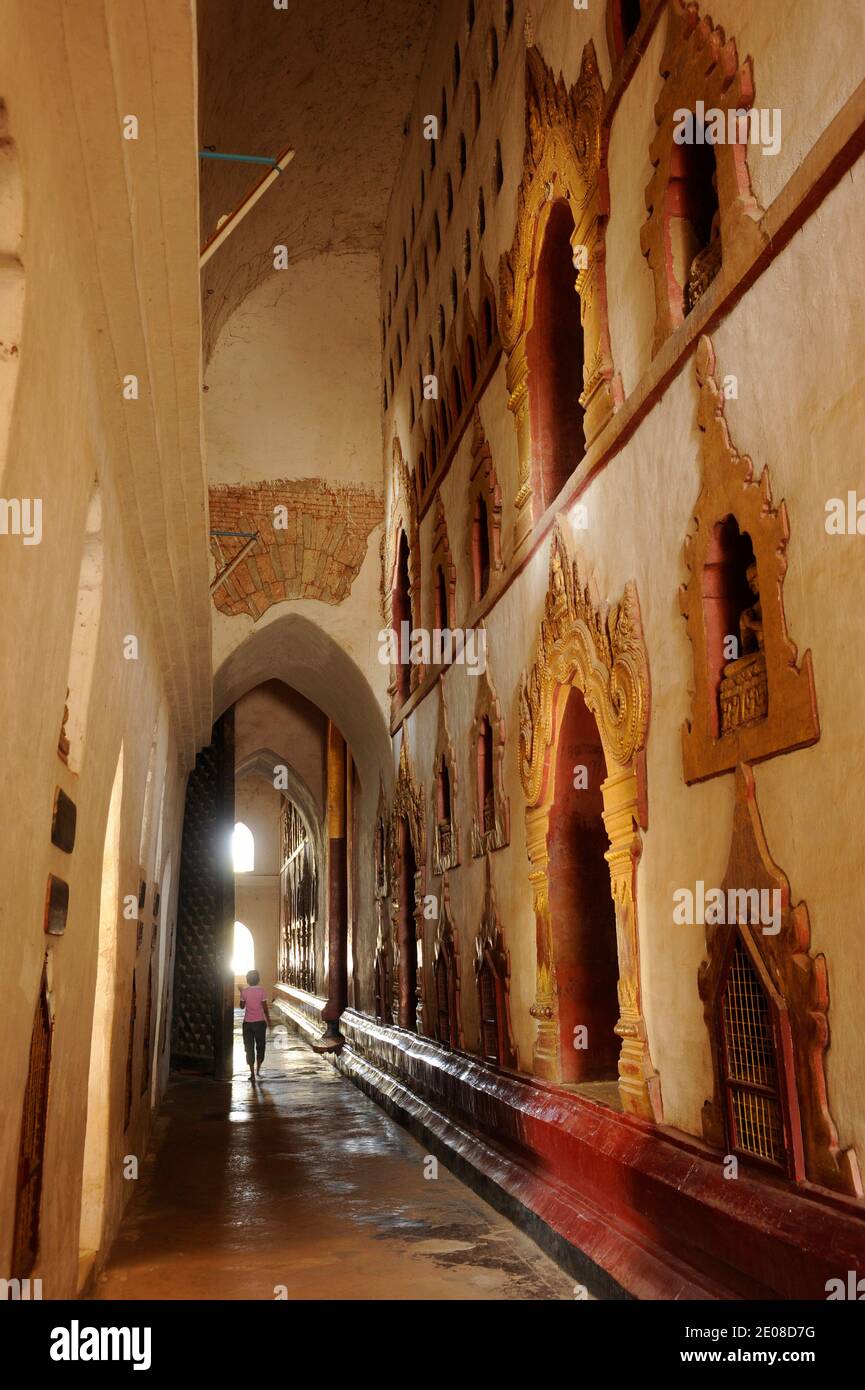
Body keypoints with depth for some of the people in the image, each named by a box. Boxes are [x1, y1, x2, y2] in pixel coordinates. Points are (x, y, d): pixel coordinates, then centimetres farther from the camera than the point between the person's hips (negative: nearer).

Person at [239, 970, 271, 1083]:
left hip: (248, 1023, 0)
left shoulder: (244, 992, -6)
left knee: (249, 1048, 5)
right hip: (260, 1022, 0)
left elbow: (242, 1006, 7)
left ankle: (252, 1073, 1)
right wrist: (269, 1021, 3)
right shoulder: (262, 991, -9)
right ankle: (258, 1069, 27)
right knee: (260, 1046, 17)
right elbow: (265, 1008, -7)